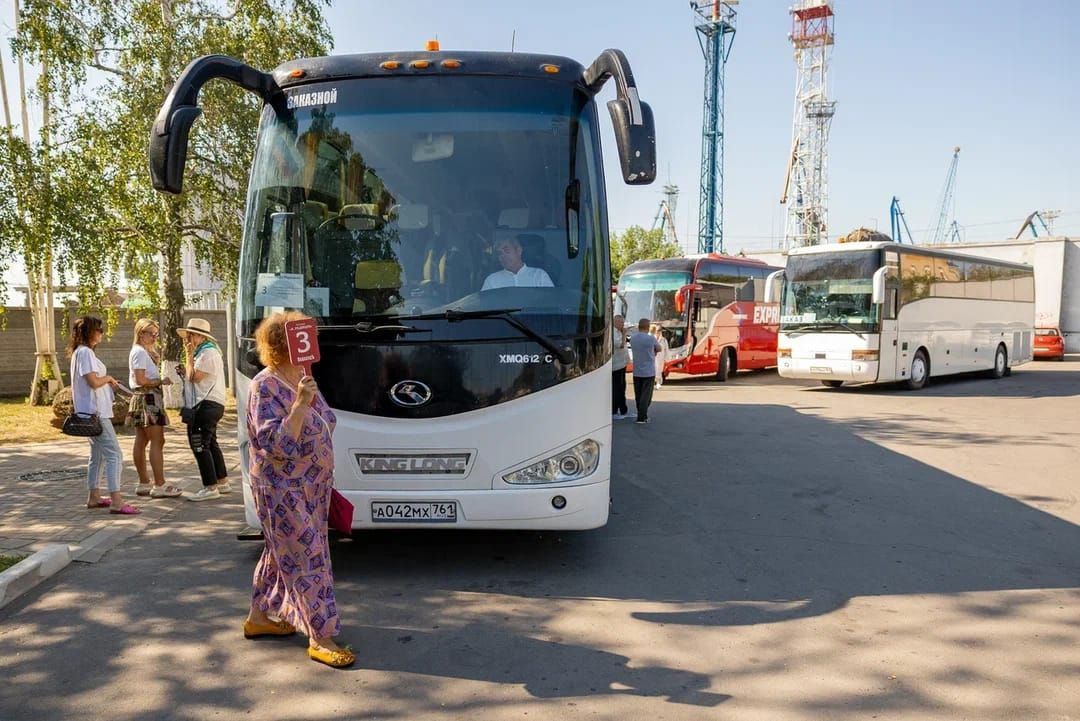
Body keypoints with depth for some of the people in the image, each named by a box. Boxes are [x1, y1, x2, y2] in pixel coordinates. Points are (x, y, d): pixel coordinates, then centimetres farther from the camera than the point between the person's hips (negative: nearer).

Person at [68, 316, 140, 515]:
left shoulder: (82, 352, 17)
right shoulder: (85, 352, -14)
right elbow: (93, 381, -23)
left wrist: (108, 382, 11)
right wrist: (108, 378, -5)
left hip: (93, 413, 11)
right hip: (95, 413, -11)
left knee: (98, 455, 18)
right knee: (114, 455, -12)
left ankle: (94, 497, 26)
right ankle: (116, 502, -15)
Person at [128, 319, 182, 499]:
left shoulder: (143, 351, 19)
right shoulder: (140, 352, -11)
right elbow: (141, 380, -20)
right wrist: (161, 381, -12)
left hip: (142, 399, 11)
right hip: (148, 398, -11)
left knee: (141, 442, 11)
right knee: (157, 442, -11)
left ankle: (144, 484, 17)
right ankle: (159, 486, -11)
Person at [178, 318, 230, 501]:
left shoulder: (208, 353, -14)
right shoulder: (203, 352, 20)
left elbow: (194, 377, -20)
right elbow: (192, 376, 20)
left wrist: (189, 355, -11)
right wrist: (185, 369, 3)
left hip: (207, 405, -11)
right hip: (208, 405, 11)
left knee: (200, 445, -10)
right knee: (210, 444, 18)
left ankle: (210, 488, -8)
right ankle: (222, 482, 26)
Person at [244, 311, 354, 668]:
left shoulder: (304, 381, 7)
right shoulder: (264, 388, -18)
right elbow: (276, 444, -27)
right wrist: (300, 404, -34)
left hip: (310, 488, 9)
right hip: (283, 491, -8)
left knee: (280, 553, 19)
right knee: (308, 560, -5)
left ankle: (259, 617, 35)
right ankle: (321, 639, 3)